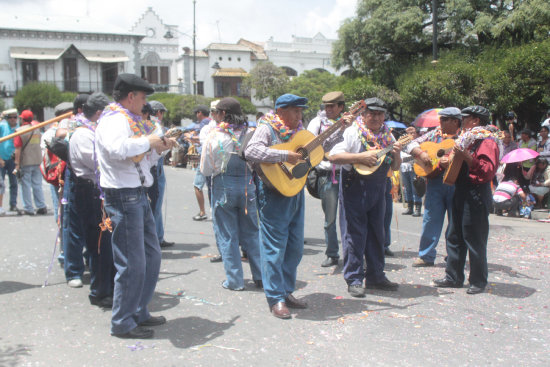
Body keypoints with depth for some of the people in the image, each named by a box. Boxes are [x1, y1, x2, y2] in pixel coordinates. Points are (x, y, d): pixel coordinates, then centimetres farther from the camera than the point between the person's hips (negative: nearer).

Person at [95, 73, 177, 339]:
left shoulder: (128, 120, 19)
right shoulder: (114, 119, -12)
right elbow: (118, 148, -35)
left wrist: (161, 148, 12)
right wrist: (148, 141, -20)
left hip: (138, 195, 10)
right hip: (123, 196, -10)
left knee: (151, 256, 15)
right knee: (132, 263, -5)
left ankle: (139, 312, 27)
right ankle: (122, 323, 8)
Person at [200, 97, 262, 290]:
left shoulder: (214, 136, -8)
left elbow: (205, 169, -3)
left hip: (223, 186, -3)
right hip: (248, 185, 3)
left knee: (227, 235, 7)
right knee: (252, 232, 14)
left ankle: (234, 280, 12)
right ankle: (260, 276, 18)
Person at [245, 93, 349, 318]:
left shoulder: (298, 131, 14)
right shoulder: (267, 129, -9)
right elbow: (251, 151, -27)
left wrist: (340, 130, 17)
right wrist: (285, 155, -29)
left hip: (296, 192, 8)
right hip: (274, 193, -8)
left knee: (295, 248, 13)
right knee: (275, 248, -3)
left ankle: (286, 291, 27)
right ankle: (276, 299, 6)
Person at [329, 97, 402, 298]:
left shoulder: (388, 136, 11)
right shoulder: (353, 133, -6)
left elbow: (395, 167, 15)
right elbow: (333, 156, -16)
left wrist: (397, 154, -6)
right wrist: (360, 157, -23)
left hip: (378, 189, 6)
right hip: (355, 187, -6)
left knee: (377, 233, 12)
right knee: (354, 234, -3)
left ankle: (376, 276, 23)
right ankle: (354, 279, 5)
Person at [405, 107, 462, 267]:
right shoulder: (435, 134, 13)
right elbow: (411, 144, 12)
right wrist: (421, 153, -7)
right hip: (435, 181, 3)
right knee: (430, 218, 3)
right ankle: (426, 256, 11)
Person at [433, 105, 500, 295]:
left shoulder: (487, 141, -11)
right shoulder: (466, 138, 18)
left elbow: (487, 170, -23)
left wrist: (466, 156, -30)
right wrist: (449, 161, 9)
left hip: (476, 195, -9)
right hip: (461, 193, 9)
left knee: (474, 239, -3)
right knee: (454, 236, 11)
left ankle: (478, 281, 9)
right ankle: (453, 277, 20)